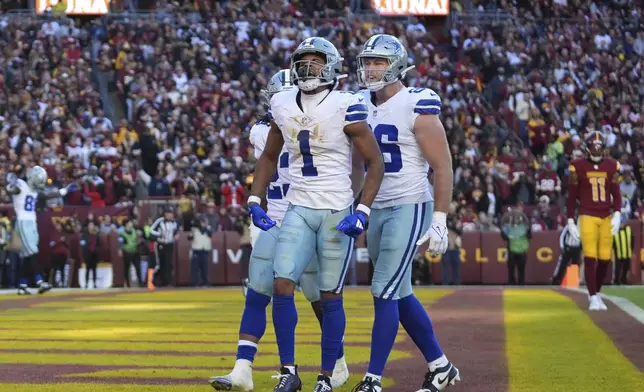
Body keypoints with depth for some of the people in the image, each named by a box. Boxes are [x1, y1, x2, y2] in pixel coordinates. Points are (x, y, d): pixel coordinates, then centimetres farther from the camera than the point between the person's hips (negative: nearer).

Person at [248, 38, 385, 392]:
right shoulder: (282, 106, 5)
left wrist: (363, 212, -14)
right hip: (298, 210, 4)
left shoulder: (345, 107, -10)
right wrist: (255, 200, 10)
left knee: (330, 297, 2)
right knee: (282, 286, -9)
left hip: (337, 212, -4)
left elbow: (374, 162, -6)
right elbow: (269, 157, 20)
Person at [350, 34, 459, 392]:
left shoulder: (416, 107, -13)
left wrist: (439, 221, -14)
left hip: (409, 209, -7)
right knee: (400, 295, 12)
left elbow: (443, 167, -12)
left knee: (385, 293, -10)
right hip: (377, 211, 7)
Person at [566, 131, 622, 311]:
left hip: (606, 218, 3)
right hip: (587, 217, -3)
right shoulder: (578, 167, -2)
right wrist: (570, 221, 0)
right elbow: (572, 196, 3)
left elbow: (616, 193, 8)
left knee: (605, 259, 2)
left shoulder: (611, 166, 6)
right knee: (590, 257, -10)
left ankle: (597, 293, 21)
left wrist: (617, 214, -6)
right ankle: (593, 298, -7)